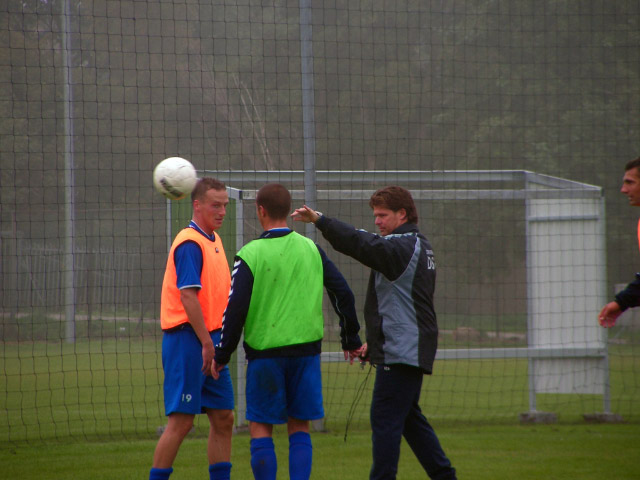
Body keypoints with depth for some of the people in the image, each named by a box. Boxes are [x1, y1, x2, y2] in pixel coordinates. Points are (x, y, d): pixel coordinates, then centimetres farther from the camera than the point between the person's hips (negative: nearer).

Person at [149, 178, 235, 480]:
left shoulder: (213, 240, 16)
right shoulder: (190, 243, -13)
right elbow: (188, 296, -20)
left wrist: (214, 342, 13)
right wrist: (207, 343, -22)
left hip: (209, 340, 9)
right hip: (188, 341, -9)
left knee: (223, 418, 9)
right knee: (181, 420, -8)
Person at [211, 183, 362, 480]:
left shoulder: (250, 255, -7)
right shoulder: (311, 249, 5)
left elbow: (236, 309, -9)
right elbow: (343, 294, 7)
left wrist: (222, 355, 1)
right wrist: (351, 339, 19)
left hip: (265, 352, -3)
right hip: (306, 349, 3)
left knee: (260, 428, 4)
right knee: (299, 427, 9)